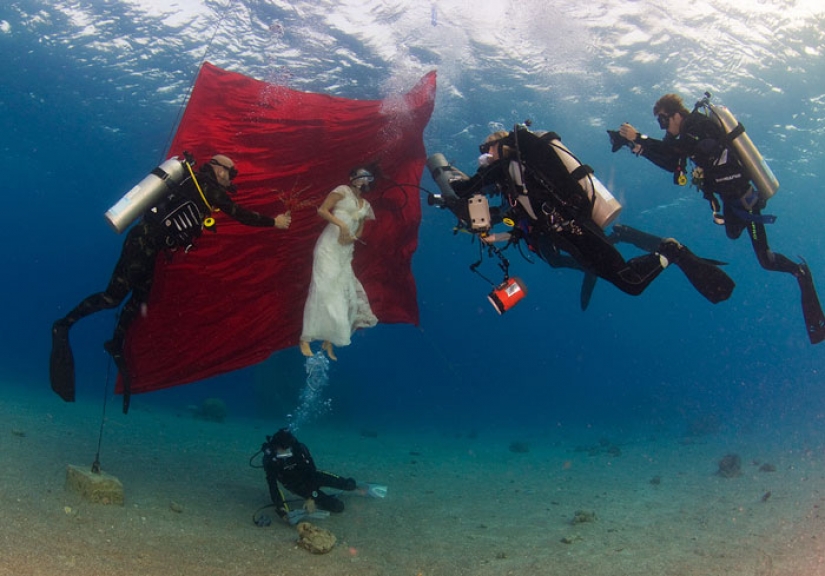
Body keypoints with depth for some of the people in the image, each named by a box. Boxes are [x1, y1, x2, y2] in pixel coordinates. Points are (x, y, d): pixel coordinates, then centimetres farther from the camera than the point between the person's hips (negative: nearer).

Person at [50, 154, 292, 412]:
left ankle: (116, 346, 25)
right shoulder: (207, 185, -8)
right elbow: (238, 213, -9)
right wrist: (274, 222, 0)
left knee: (139, 297, 15)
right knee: (115, 295, -7)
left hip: (147, 243, 10)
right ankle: (64, 325, 5)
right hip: (143, 241, -10)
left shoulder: (196, 184, 19)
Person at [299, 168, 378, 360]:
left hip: (346, 251, 7)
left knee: (342, 293, 2)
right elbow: (322, 210, -8)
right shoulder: (342, 191, 0)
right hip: (329, 245, -7)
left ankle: (329, 341, 9)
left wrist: (353, 238, -2)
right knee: (323, 288, -14)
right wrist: (341, 224, -19)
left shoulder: (365, 205, 18)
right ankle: (305, 339, -12)